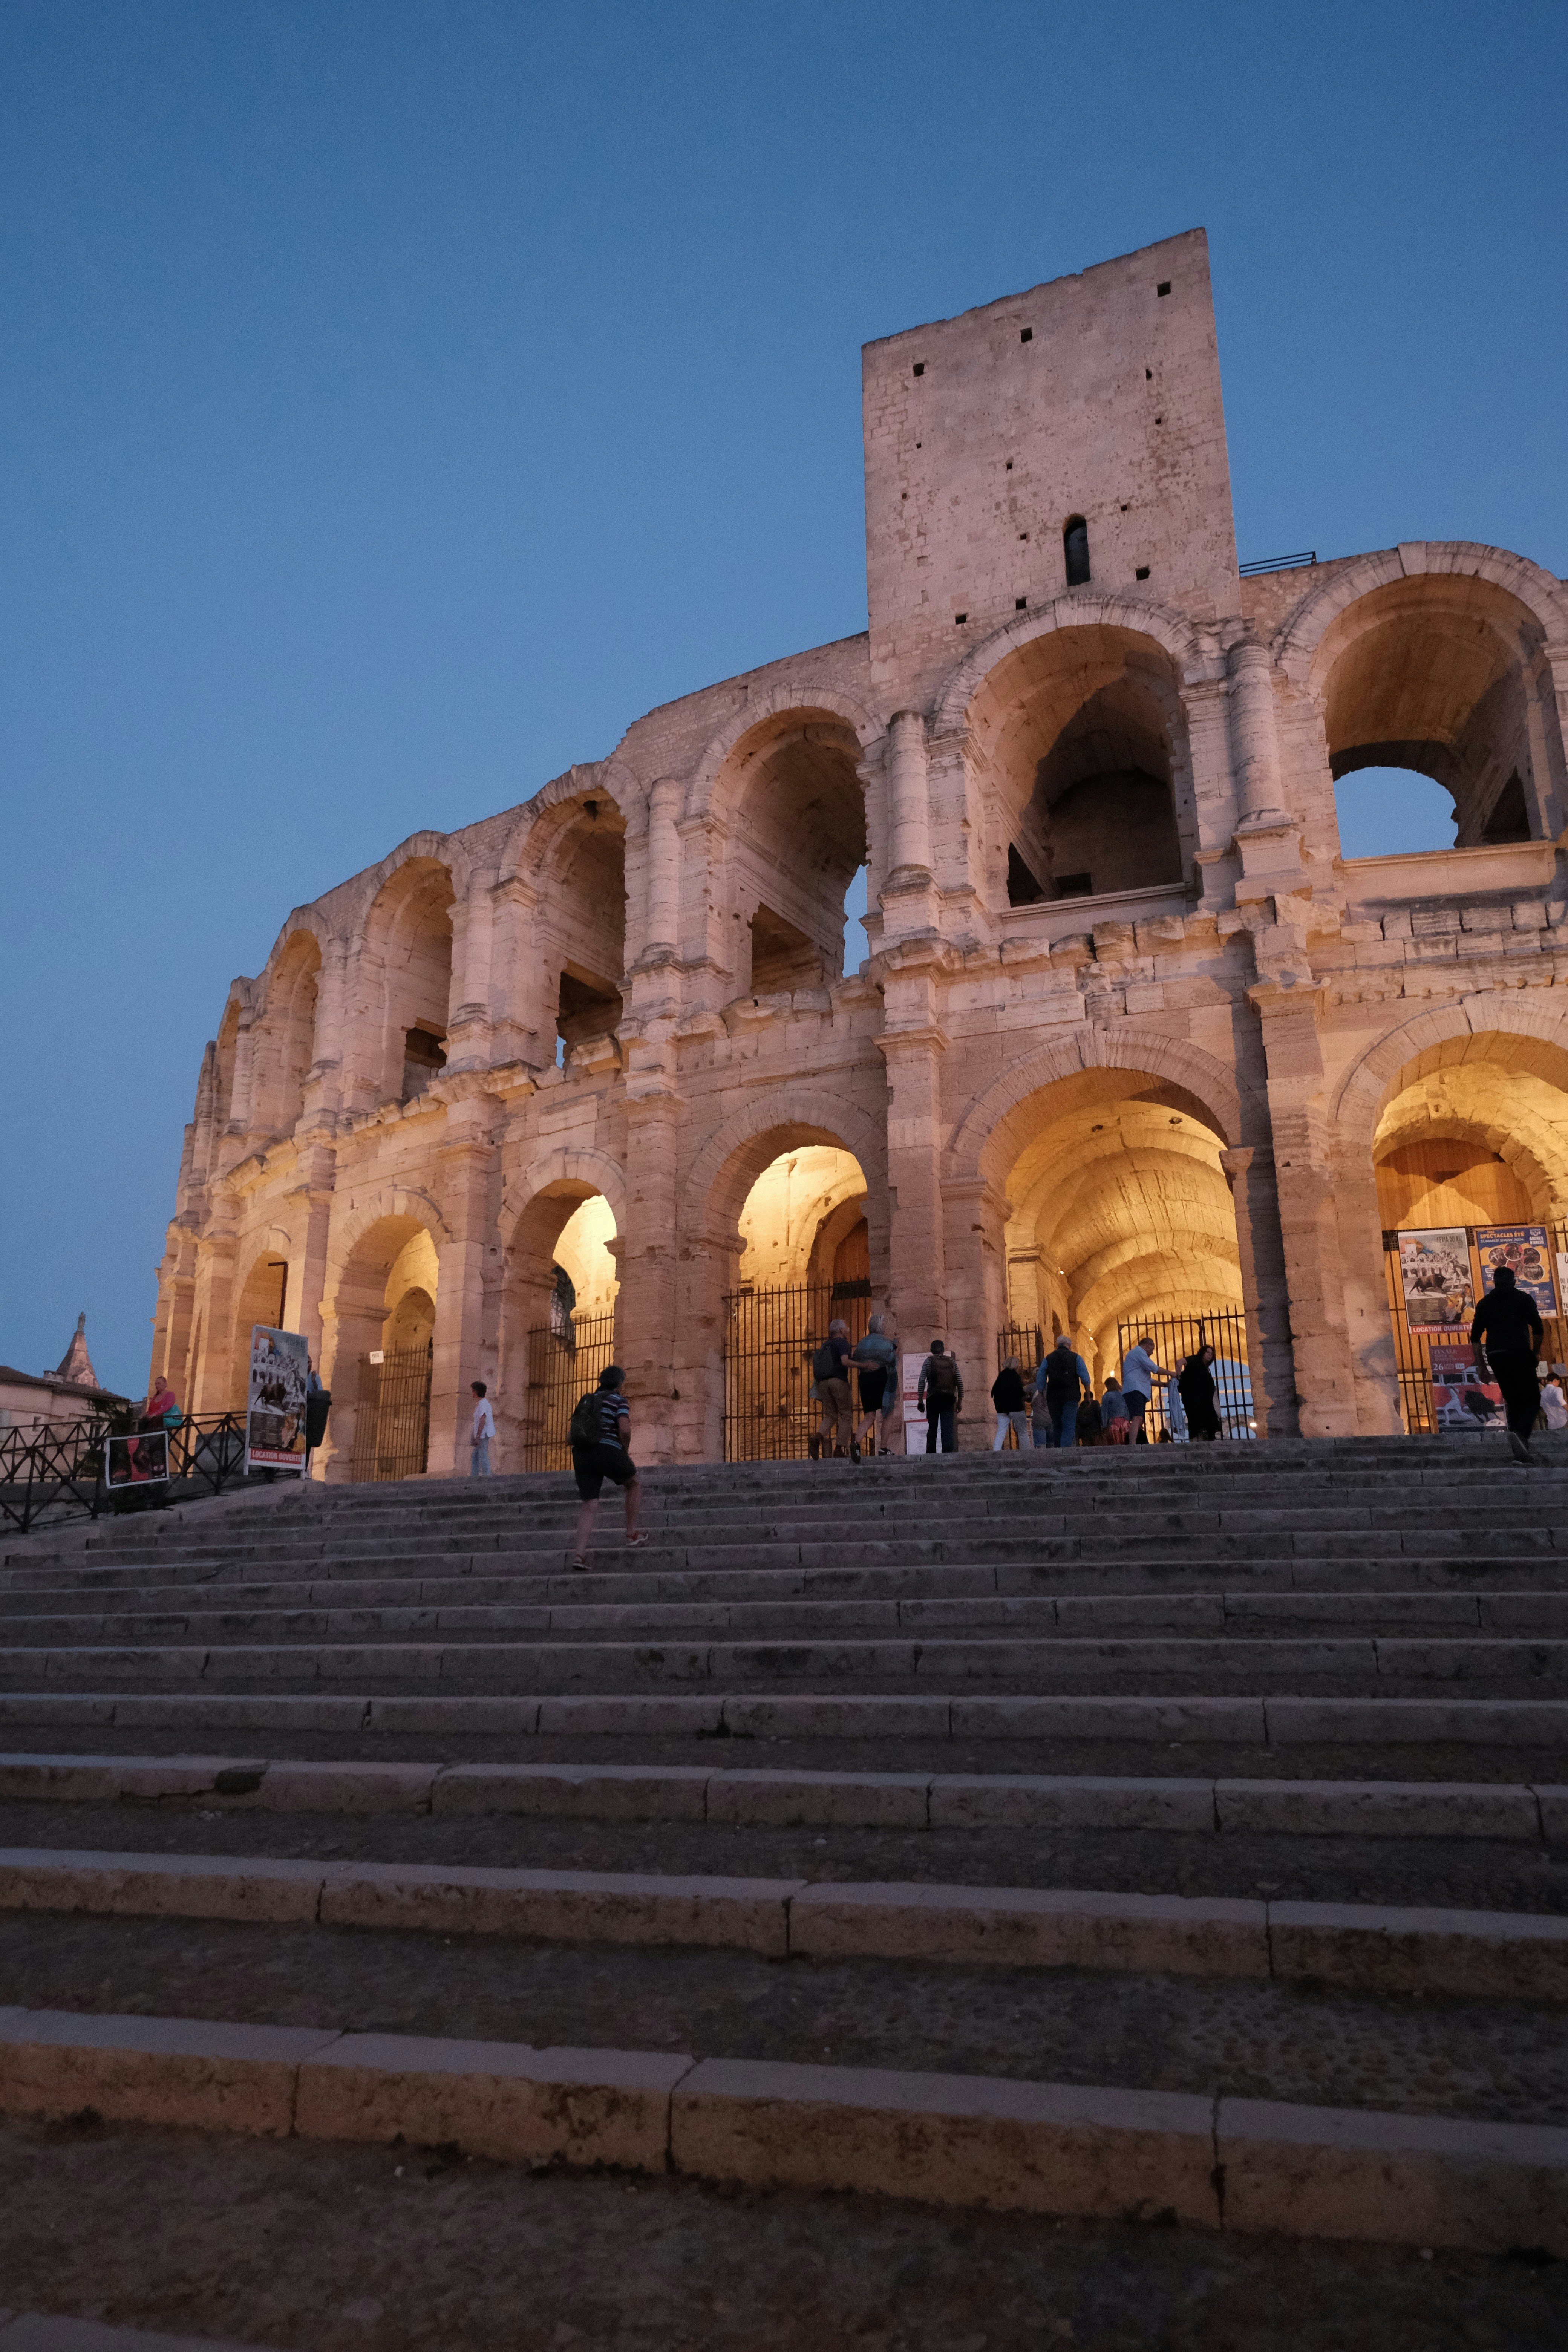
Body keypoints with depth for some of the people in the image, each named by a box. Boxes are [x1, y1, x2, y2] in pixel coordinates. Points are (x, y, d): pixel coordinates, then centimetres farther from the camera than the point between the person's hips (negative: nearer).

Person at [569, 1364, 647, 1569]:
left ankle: (579, 1553, -10)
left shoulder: (587, 1400, 24)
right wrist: (626, 1451, 5)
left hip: (581, 1453, 5)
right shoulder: (618, 1400, 2)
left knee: (590, 1505, 6)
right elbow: (625, 1430, -13)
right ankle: (632, 1536, 18)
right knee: (633, 1484, 20)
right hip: (608, 1451, -5)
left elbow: (576, 1431, 26)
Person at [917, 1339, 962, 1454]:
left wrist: (920, 1400, -2)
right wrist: (960, 1400, 12)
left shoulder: (929, 1361, 7)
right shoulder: (952, 1361, 12)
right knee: (948, 1428, -4)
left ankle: (931, 1455, 4)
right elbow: (960, 1382, 7)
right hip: (949, 1398, 0)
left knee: (932, 1428, 8)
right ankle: (948, 1452, -17)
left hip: (933, 1398, 0)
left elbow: (922, 1381, -3)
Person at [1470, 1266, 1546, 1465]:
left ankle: (1521, 1451, 12)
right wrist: (1535, 1354, 6)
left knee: (1512, 1400, 14)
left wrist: (1481, 1364, 15)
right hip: (1520, 1352, -4)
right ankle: (1520, 1434, -28)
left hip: (1495, 1356, 4)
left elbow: (1475, 1336, 11)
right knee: (1532, 1399, -1)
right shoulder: (1523, 1298, 7)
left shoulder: (1485, 1303, 15)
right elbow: (1537, 1328, -4)